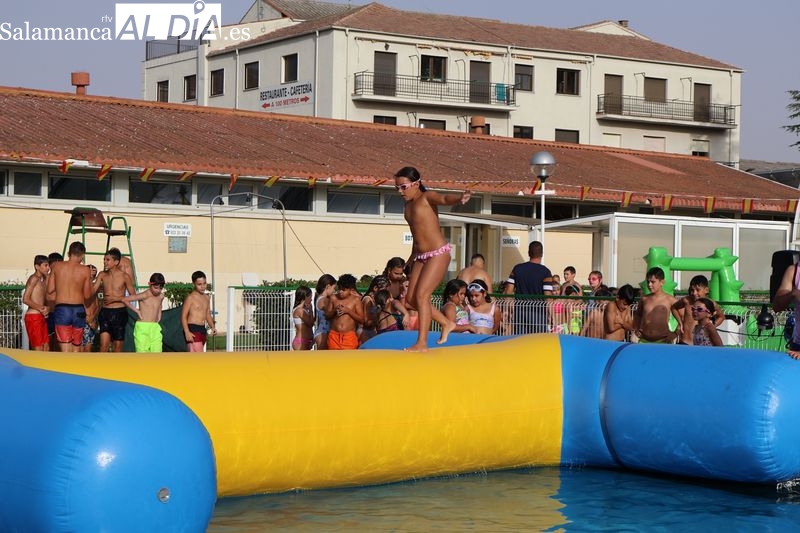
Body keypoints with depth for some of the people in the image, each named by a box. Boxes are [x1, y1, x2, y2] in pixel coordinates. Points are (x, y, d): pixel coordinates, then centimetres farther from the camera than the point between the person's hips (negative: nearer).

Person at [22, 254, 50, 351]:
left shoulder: (44, 280, 15)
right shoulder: (34, 278, -10)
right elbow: (25, 299, -17)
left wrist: (46, 308, -2)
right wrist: (41, 308, -12)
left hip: (42, 317, 9)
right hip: (33, 316, -9)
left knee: (46, 347, 8)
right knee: (38, 349, -10)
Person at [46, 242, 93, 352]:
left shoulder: (56, 266, 1)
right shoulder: (85, 270, -1)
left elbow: (50, 290, 5)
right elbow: (87, 295, 5)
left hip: (61, 309, -1)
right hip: (78, 310, 1)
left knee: (65, 350, -6)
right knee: (76, 348, 16)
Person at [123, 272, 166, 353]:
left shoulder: (161, 296, 9)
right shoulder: (144, 296, -10)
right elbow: (124, 299, -12)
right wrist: (136, 311, -6)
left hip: (155, 328, 6)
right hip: (142, 328, -6)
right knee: (142, 353, -7)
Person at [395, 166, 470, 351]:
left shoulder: (427, 197, -10)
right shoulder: (408, 206, 14)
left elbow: (444, 199, -31)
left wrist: (459, 198, -53)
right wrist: (412, 257, 30)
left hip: (438, 254, -9)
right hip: (421, 257, 9)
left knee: (421, 295, -16)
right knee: (411, 299, 7)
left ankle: (422, 343, -12)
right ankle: (446, 323, 24)